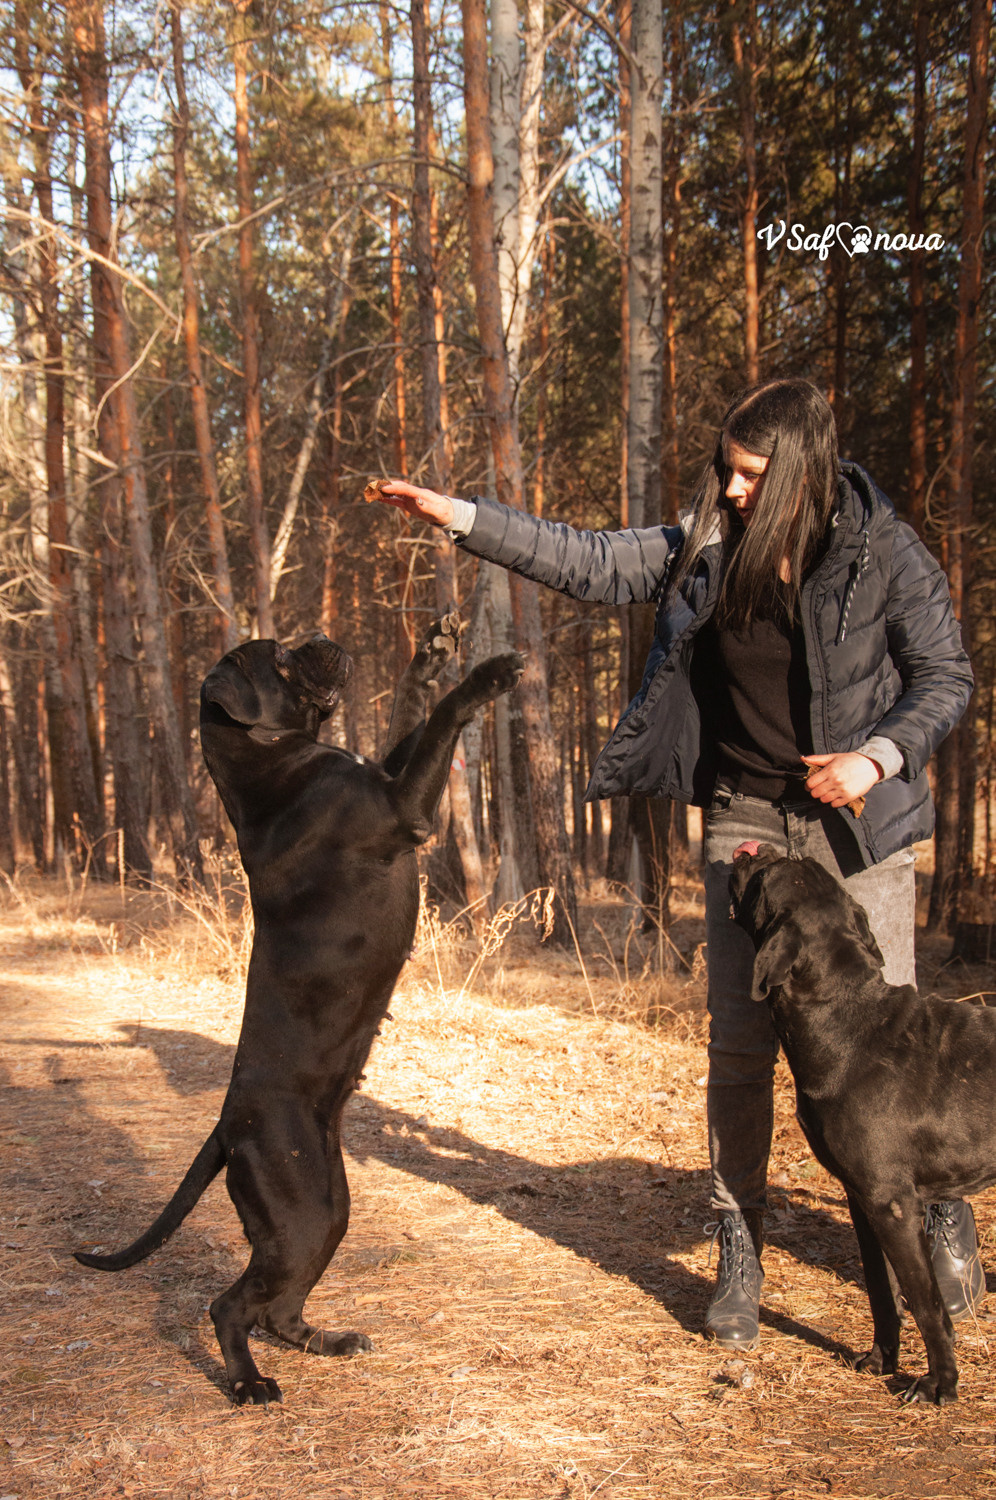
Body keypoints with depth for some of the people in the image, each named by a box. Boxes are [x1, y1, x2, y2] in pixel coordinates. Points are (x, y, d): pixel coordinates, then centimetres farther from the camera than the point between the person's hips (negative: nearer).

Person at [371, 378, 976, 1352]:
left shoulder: (885, 555, -10)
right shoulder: (707, 549, -1)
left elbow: (946, 677, -3)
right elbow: (588, 564, 2)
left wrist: (879, 756, -19)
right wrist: (458, 517, -3)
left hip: (856, 824, -2)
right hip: (745, 817, 3)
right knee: (738, 1043, 1)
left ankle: (943, 1211, 26)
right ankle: (738, 1250, 13)